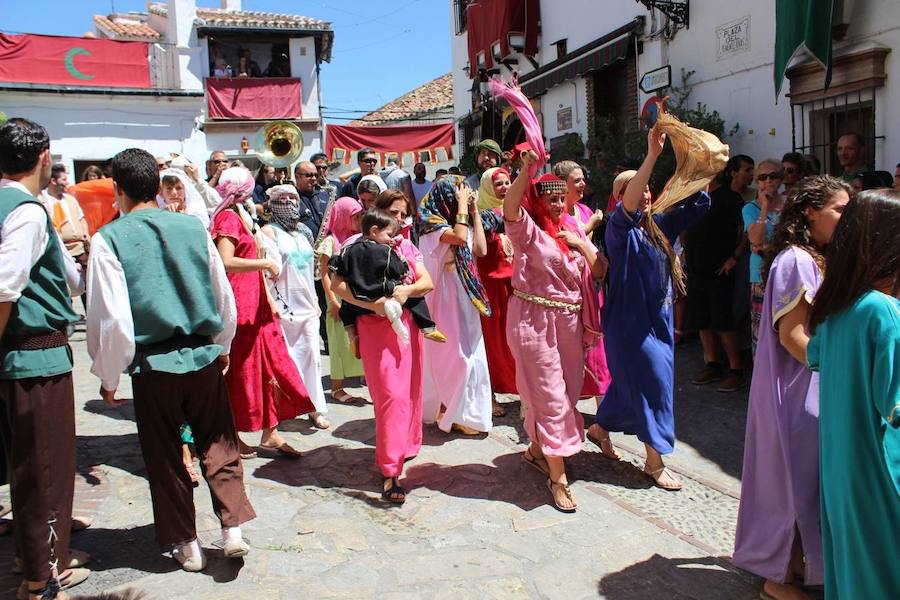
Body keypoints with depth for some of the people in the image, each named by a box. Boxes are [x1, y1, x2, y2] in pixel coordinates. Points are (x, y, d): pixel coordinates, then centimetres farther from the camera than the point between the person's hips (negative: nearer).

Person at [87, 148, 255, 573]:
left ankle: (186, 545, 25)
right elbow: (224, 295, 6)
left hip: (152, 363, -2)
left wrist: (108, 375, 2)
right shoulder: (193, 227, -1)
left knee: (164, 457, 14)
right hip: (204, 357, 2)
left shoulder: (108, 239, -9)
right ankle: (233, 528, 12)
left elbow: (111, 317, -11)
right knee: (217, 444, 17)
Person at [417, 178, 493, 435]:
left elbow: (480, 249, 2)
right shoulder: (431, 223, -11)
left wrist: (474, 210, 3)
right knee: (454, 355, -4)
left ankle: (466, 410, 21)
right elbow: (460, 237, -28)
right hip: (445, 298, -8)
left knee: (470, 354, 10)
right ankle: (451, 413, 10)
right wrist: (461, 205, -16)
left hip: (465, 298, 8)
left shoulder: (459, 221, 12)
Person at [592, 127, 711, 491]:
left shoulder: (661, 226, 7)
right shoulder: (620, 229, -13)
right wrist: (652, 155, -41)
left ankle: (601, 428, 40)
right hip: (630, 321, -8)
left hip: (659, 318, 8)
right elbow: (627, 206, -34)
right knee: (651, 383, -4)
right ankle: (654, 461, 9)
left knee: (630, 382, 18)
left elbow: (698, 204, 6)